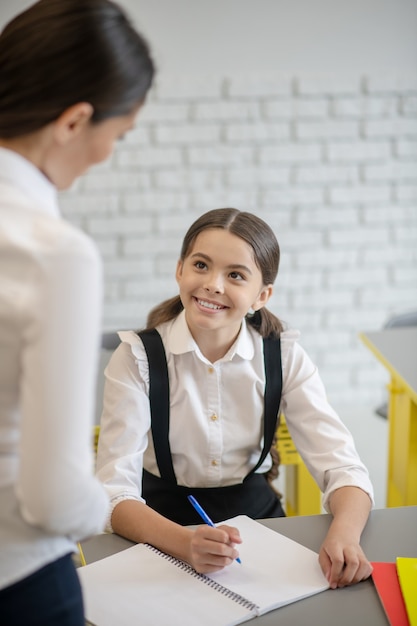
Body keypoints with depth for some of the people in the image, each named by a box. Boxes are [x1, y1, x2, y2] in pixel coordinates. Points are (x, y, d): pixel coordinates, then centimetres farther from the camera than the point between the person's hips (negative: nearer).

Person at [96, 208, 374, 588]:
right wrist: (186, 543, -39)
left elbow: (342, 467, -11)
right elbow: (116, 493, -20)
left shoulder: (285, 356, -6)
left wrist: (344, 535, -33)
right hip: (163, 530, -2)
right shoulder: (137, 358, -14)